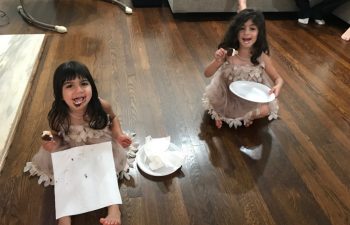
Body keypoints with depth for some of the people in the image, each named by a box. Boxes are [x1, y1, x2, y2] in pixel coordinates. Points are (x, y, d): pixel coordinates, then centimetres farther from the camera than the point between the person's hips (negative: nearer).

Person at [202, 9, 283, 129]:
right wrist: (217, 61, -38)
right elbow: (207, 74, -17)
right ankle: (220, 113, 17)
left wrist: (278, 86, -33)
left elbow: (278, 78, -8)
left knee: (265, 110, -19)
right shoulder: (228, 53, -23)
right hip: (228, 96, 0)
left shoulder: (262, 57, -21)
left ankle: (247, 116, 15)